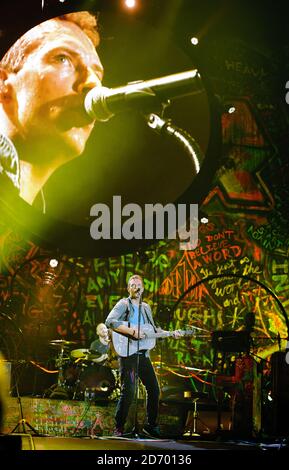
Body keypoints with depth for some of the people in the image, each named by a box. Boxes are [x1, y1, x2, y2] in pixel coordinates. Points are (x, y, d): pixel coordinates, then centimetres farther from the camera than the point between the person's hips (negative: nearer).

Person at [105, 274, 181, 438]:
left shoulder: (146, 307, 19)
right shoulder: (123, 304, -2)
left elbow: (153, 329, 28)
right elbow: (110, 321, -18)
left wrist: (170, 333, 13)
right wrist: (132, 332, -24)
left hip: (143, 353, 7)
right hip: (127, 352, -7)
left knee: (154, 389, 9)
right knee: (129, 391, -13)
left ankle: (151, 425, 23)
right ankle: (119, 429, -2)